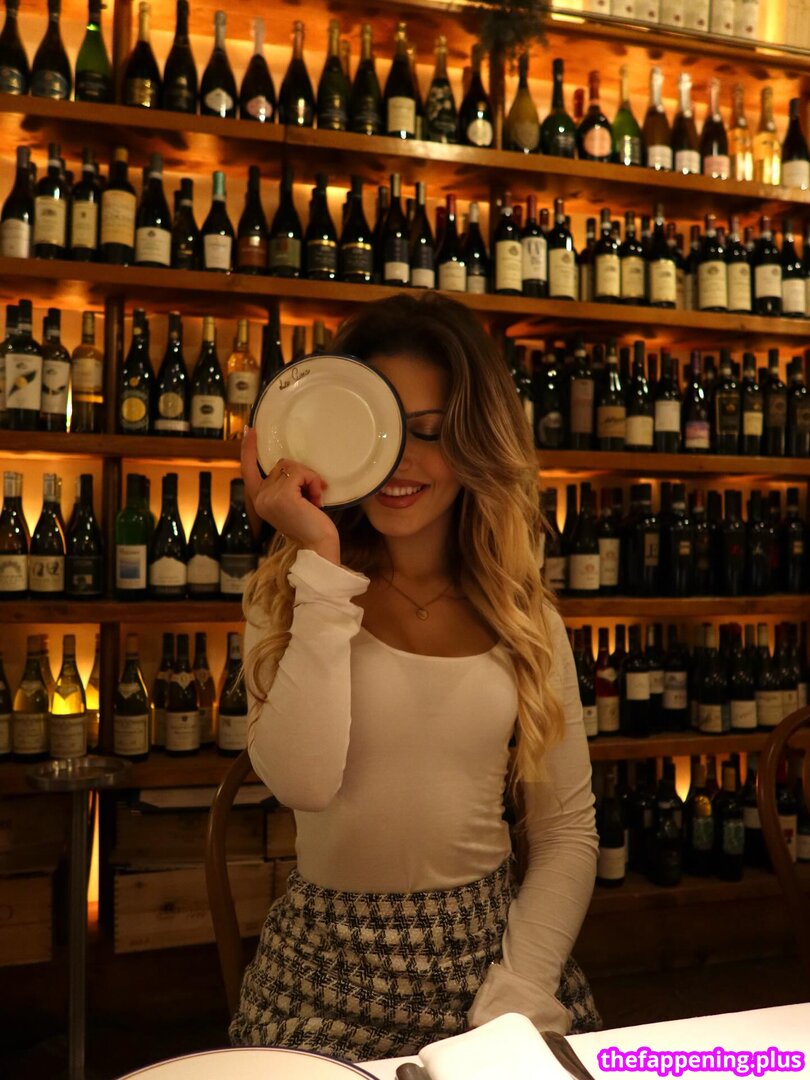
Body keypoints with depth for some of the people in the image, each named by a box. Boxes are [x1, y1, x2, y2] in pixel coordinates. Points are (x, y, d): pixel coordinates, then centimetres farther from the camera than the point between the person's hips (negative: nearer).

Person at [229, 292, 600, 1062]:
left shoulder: (525, 618, 0)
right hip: (332, 965, -1)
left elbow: (568, 831, 1)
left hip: (490, 942, 2)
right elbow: (302, 782, -21)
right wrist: (324, 565, -19)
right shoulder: (291, 596, -4)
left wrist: (520, 999, -10)